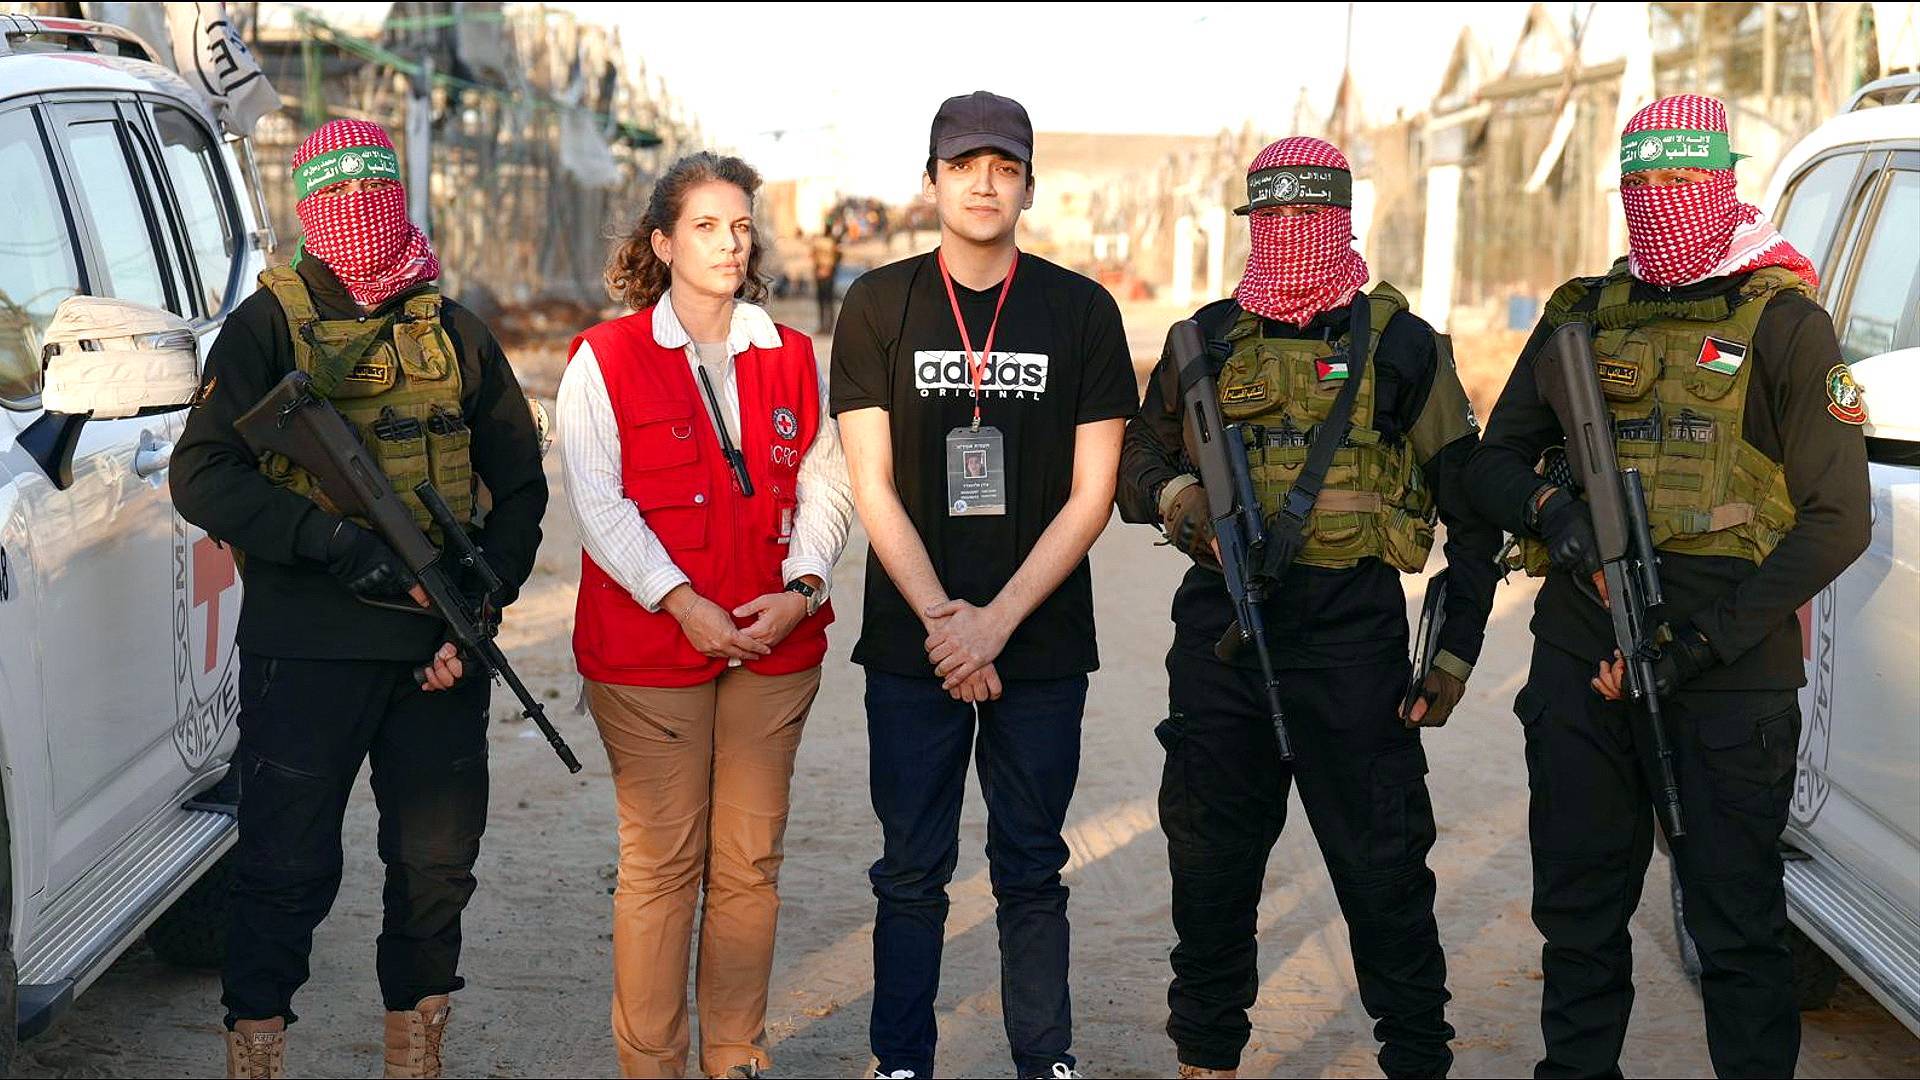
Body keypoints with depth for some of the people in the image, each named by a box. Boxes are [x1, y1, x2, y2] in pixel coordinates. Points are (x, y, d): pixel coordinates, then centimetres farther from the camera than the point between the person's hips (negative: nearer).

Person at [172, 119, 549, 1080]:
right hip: (305, 648, -4)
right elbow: (201, 478, -8)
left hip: (441, 649, 4)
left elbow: (520, 485, 14)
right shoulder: (268, 325, 1)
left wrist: (481, 604, 0)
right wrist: (338, 544, -18)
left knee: (437, 864, 10)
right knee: (287, 871, 0)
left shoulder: (454, 332, 12)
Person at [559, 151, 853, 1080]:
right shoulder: (605, 359, 0)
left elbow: (825, 484, 10)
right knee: (660, 863, 0)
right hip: (648, 649, -3)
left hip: (774, 648, 3)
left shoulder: (790, 358, 12)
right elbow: (598, 503, -6)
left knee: (750, 860, 7)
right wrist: (682, 604, -15)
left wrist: (801, 588, -7)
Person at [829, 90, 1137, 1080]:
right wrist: (941, 620, -11)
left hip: (1040, 644, 0)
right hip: (910, 647, 0)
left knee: (1032, 872, 8)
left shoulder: (1081, 311, 1)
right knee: (911, 874, 6)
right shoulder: (878, 306, 2)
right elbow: (873, 489, -1)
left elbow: (1090, 495, -2)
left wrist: (995, 623, -10)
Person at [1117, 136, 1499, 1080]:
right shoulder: (1207, 339, 11)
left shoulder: (1399, 343, 4)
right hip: (1220, 621, 3)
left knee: (1382, 860, -1)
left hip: (1350, 628, -3)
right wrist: (1172, 492, -7)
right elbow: (1135, 454, 17)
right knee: (1210, 855, 10)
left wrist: (1455, 649, 1)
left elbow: (1469, 503, 6)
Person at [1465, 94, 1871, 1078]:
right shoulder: (1582, 317, 12)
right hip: (1580, 655, 4)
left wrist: (1709, 639, -13)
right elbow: (1494, 463, 15)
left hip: (1729, 670, -4)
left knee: (1736, 920, 0)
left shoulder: (1783, 322, -1)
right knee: (1577, 906, 13)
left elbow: (1838, 519, -5)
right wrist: (1546, 507, -9)